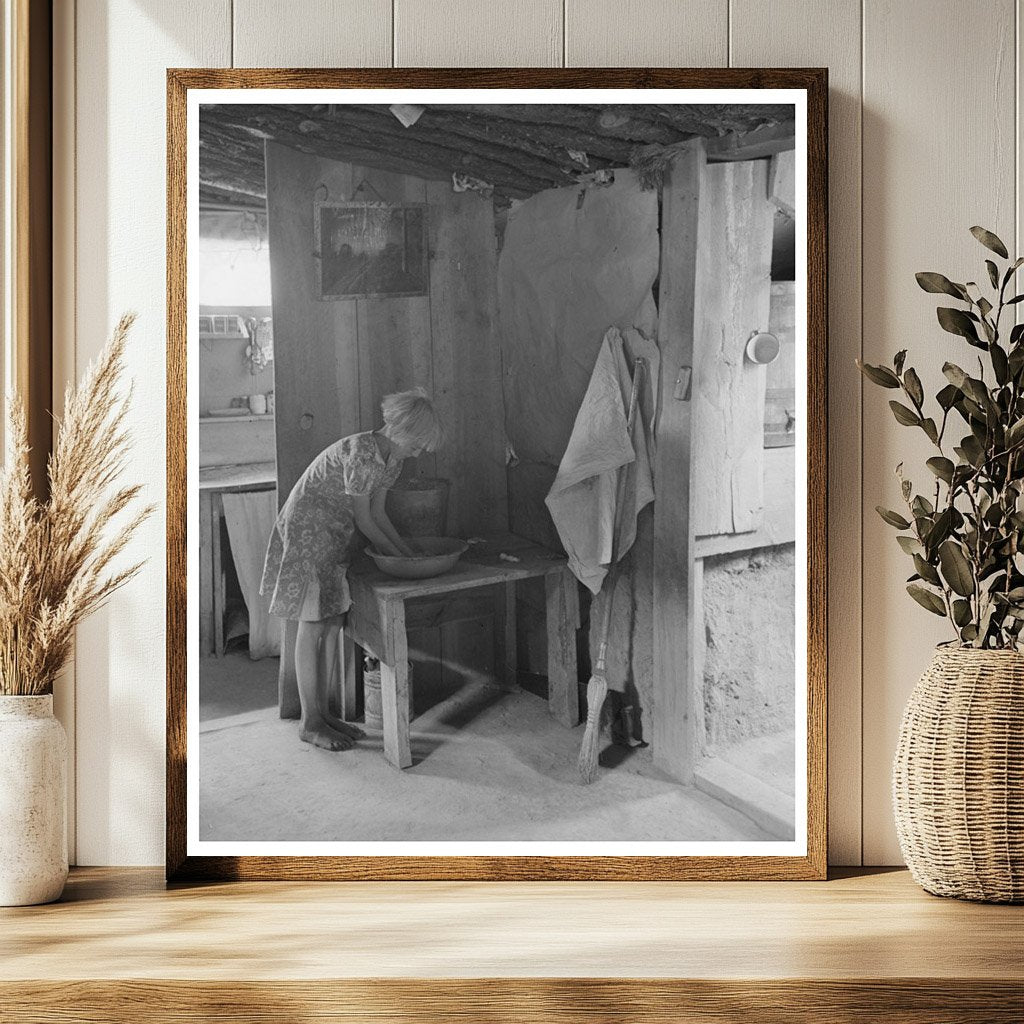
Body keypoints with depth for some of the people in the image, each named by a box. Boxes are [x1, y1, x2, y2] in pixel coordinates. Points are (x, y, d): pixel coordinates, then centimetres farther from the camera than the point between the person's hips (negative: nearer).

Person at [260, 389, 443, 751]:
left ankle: (322, 711, 17)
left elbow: (378, 512, 9)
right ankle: (310, 722, 2)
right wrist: (396, 556, -9)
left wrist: (408, 552, 4)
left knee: (333, 624, 9)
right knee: (313, 626, -5)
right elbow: (364, 520, -20)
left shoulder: (391, 457, 1)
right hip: (307, 531, -9)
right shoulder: (360, 455, -27)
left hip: (337, 538, 9)